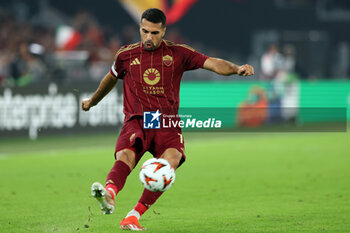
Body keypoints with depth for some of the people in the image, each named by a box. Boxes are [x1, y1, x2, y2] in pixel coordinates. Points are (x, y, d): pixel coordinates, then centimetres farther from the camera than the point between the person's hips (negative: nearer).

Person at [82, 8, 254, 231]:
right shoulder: (126, 55, 12)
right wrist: (93, 100, 47)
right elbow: (112, 78, 32)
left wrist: (237, 68, -19)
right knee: (125, 156, -31)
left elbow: (213, 63, 1)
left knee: (170, 161, -30)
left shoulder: (177, 53, 7)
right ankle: (109, 194, -62)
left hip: (167, 123, 0)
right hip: (136, 120, 0)